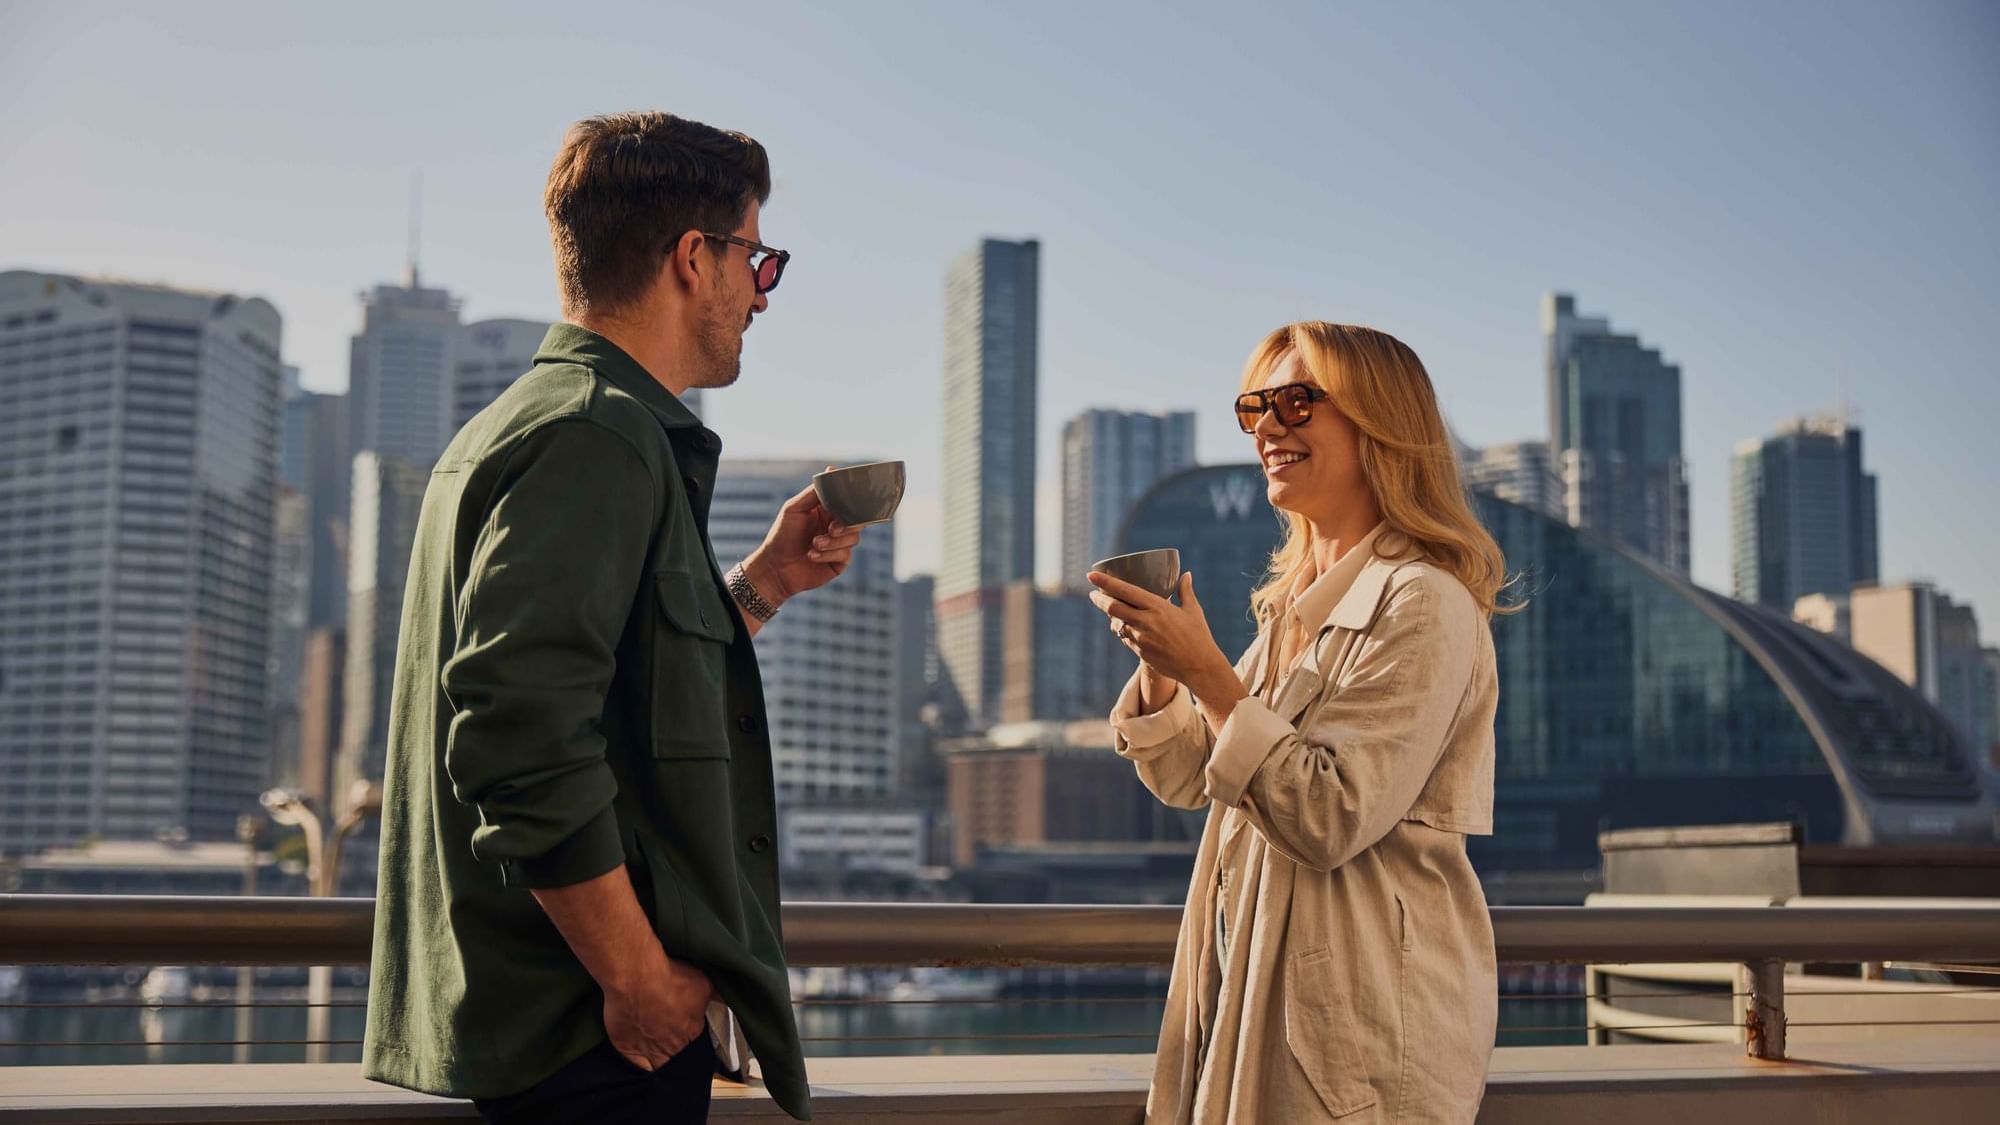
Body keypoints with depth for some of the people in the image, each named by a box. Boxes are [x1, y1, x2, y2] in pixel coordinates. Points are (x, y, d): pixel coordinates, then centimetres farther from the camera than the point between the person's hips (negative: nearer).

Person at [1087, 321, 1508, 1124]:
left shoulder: (1422, 606, -16)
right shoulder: (1294, 600, 11)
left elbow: (1331, 819, -22)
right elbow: (1187, 781, 13)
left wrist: (1207, 673, -22)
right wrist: (1157, 658, -4)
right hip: (1254, 981, 8)